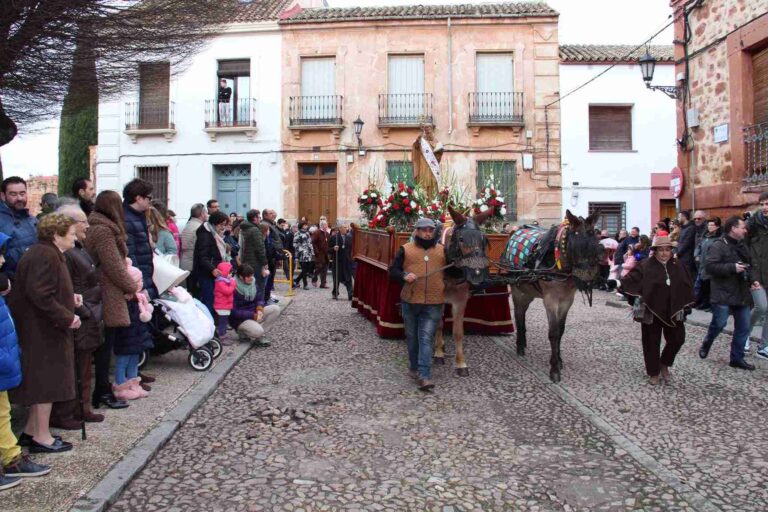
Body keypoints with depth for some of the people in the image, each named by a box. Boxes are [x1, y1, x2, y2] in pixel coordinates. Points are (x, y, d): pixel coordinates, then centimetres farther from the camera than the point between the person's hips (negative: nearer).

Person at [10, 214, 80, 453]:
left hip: (42, 328, 11)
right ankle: (42, 437, 9)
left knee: (42, 380, 18)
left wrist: (69, 298, 11)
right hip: (42, 330, -11)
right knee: (46, 380, -1)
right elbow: (40, 295, -27)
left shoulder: (46, 253, 14)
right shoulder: (46, 256, -20)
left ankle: (31, 430, 30)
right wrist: (67, 317, -22)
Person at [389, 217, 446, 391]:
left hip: (433, 304, -1)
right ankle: (414, 368, 32)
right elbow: (393, 271, 3)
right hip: (410, 301, 1)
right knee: (412, 337, 14)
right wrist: (404, 276, -15)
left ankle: (424, 375, -9)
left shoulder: (443, 251, 8)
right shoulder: (406, 249, 4)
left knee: (426, 339, -7)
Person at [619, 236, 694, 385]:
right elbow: (631, 278, -19)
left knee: (677, 339, 8)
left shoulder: (678, 265, 3)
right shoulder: (645, 265, -9)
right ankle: (654, 372, 23)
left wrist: (685, 307, 5)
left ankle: (664, 364, 34)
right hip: (652, 311, -3)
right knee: (652, 342, 6)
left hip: (672, 311, 3)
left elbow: (686, 287, 7)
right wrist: (619, 283, -37)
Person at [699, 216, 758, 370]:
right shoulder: (719, 245, -12)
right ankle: (705, 345, 25)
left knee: (744, 328, 7)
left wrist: (752, 280, 7)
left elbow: (748, 266, 25)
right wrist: (733, 267, -24)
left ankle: (737, 358, 17)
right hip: (723, 294, -8)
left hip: (741, 294, 8)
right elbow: (710, 266, -22)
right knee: (719, 324, -2)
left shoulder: (742, 246, 14)